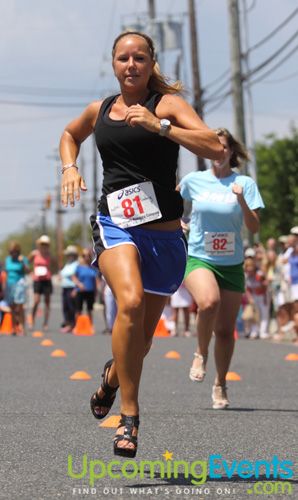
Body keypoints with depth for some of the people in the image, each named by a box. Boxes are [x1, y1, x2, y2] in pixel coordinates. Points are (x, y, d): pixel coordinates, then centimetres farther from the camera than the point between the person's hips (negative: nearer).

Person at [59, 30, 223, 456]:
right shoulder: (100, 110, 12)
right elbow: (70, 135, 36)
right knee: (130, 302, -30)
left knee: (143, 334, 10)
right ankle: (129, 416, -24)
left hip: (164, 233, 0)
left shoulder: (167, 104, -1)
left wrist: (159, 125, -22)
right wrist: (69, 167, 16)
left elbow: (216, 148, -16)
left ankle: (113, 375, 47)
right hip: (115, 224, 1)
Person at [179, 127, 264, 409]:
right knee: (209, 302, -32)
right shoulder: (193, 181, 3)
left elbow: (254, 228, -6)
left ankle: (220, 385, 25)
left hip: (231, 264, 1)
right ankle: (201, 353, -6)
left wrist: (242, 200, -19)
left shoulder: (245, 184, 0)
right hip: (198, 259, -1)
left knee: (225, 330, 4)